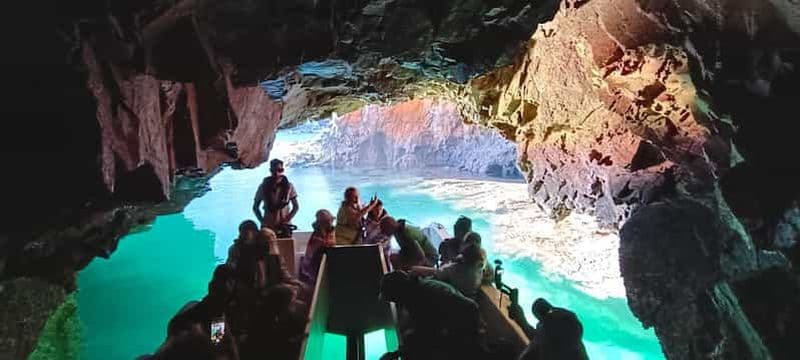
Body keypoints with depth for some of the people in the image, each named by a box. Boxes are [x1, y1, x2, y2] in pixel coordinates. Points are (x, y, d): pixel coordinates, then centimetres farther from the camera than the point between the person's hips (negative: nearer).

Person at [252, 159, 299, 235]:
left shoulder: (288, 186, -1)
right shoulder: (263, 186, 0)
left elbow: (296, 206, 3)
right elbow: (255, 207, 9)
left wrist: (287, 220, -9)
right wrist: (262, 221, -4)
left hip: (284, 227, 0)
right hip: (267, 227, 0)